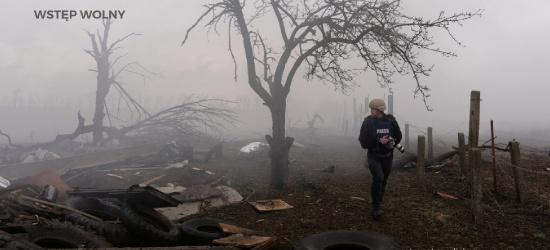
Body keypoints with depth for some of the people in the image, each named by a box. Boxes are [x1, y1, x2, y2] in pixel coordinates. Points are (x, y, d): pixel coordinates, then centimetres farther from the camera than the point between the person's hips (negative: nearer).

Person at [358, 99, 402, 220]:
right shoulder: (367, 122, -9)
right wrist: (379, 141, -24)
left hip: (387, 156, 3)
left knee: (383, 182, 12)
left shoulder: (390, 120, -4)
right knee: (378, 177, -24)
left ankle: (377, 207, 30)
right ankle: (376, 207, -12)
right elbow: (363, 141, -12)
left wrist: (393, 141, -12)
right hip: (374, 155, -3)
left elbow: (398, 135, 10)